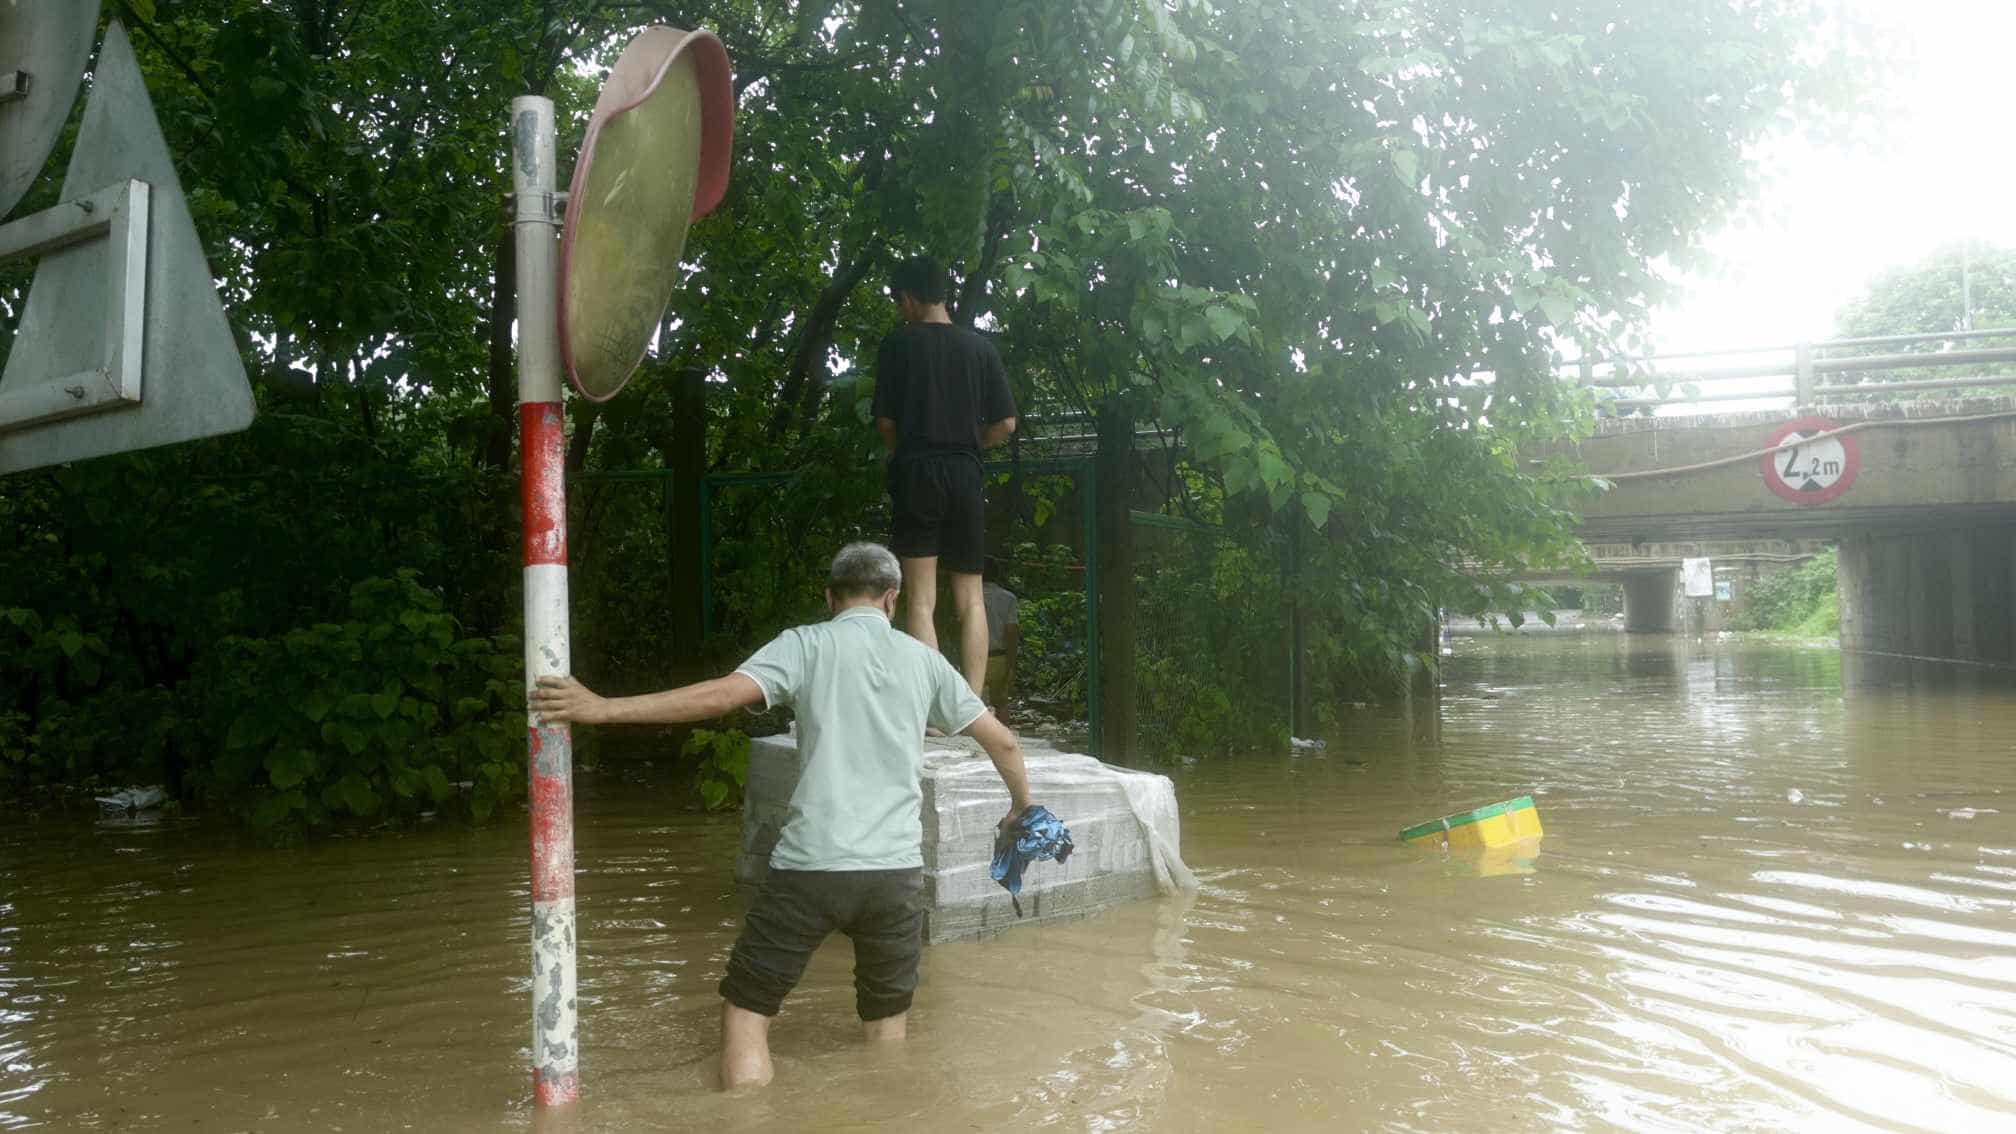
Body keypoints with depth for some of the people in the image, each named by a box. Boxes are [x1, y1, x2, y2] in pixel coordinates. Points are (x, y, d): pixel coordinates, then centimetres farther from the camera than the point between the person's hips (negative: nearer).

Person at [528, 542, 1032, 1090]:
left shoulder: (807, 644, 2)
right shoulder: (924, 659, 12)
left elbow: (721, 695, -13)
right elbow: (1002, 741, 17)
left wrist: (603, 708, -12)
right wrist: (1022, 804, 36)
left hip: (810, 865, -3)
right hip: (897, 870, 3)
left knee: (746, 1010, 10)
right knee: (888, 1026, 19)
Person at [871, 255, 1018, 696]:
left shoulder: (899, 343, -1)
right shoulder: (979, 346, 6)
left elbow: (885, 421, 0)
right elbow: (1005, 423, 4)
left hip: (915, 475, -3)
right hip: (965, 478, 3)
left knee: (921, 600, -1)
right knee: (970, 598, 9)